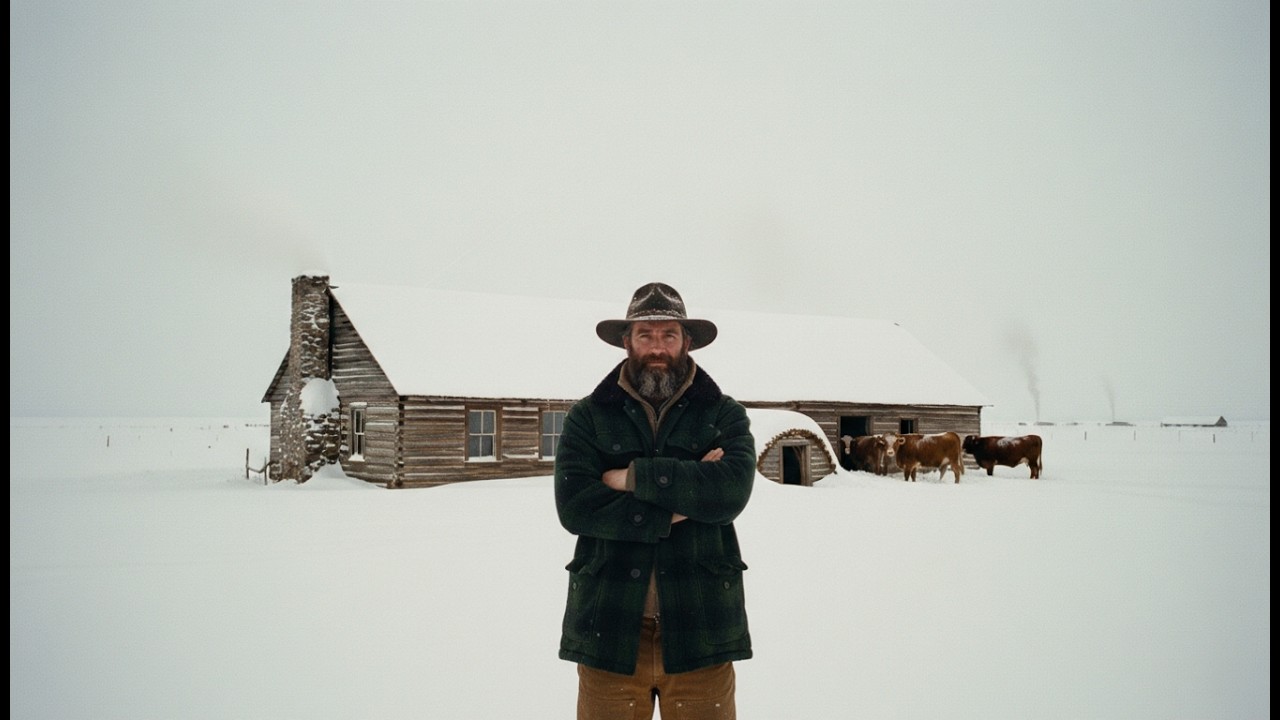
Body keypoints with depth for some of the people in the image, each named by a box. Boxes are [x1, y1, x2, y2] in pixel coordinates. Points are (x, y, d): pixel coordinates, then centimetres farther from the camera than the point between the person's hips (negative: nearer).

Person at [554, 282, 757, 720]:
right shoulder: (586, 417, 5)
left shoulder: (725, 415, 6)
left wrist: (634, 477, -11)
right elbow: (574, 506, -9)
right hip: (608, 628, 0)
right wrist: (678, 508, -12)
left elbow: (731, 491, -12)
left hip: (701, 627, 0)